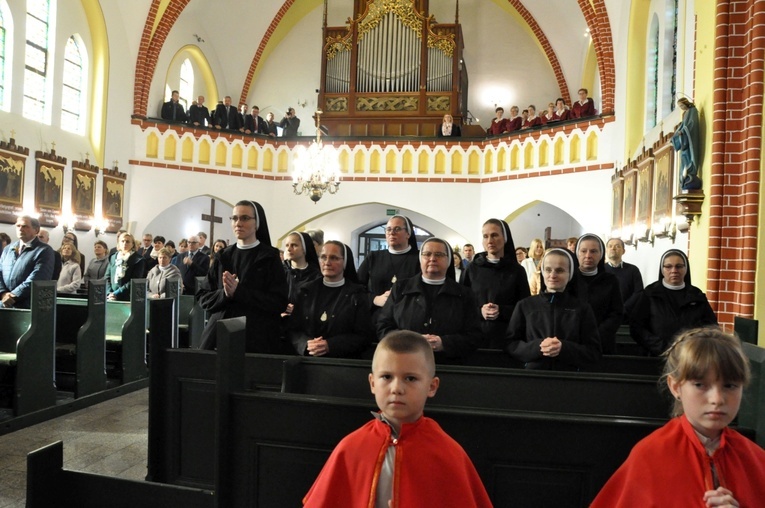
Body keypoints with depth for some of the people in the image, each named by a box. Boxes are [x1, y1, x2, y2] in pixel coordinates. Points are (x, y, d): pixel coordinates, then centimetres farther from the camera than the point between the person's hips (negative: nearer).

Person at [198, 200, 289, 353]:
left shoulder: (270, 257, -3)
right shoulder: (222, 257, 10)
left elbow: (279, 303, -11)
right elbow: (204, 298, 7)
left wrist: (238, 291, -18)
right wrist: (225, 294, -14)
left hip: (257, 337, -3)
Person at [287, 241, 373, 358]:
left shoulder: (357, 295, 4)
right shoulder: (305, 291, 12)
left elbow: (364, 336, -1)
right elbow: (293, 329, 10)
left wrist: (330, 346, -12)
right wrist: (306, 344, -10)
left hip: (344, 361, -2)